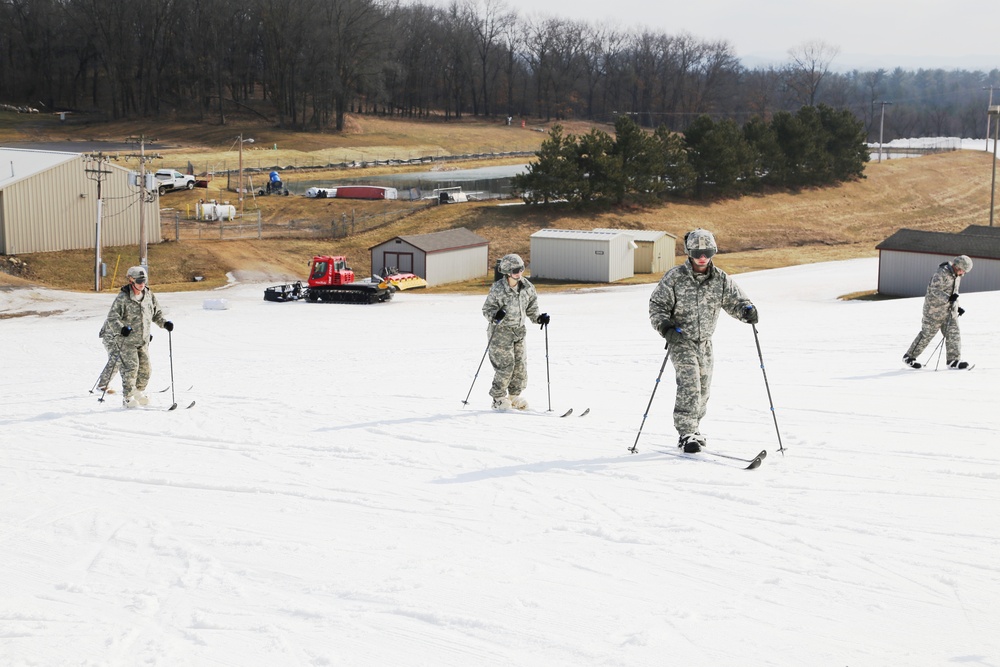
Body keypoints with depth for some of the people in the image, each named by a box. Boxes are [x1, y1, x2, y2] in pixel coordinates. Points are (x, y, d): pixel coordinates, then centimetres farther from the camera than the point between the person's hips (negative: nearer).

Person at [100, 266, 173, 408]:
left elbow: (156, 313, 19)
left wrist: (164, 322, 1)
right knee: (131, 367, -13)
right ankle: (128, 397, -2)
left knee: (145, 368, 6)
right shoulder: (123, 298, -14)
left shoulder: (149, 295, 5)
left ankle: (139, 392, 28)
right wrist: (121, 328, -36)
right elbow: (112, 318, -19)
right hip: (127, 341, -6)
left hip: (143, 341, 6)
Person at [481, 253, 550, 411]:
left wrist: (539, 318, -3)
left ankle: (514, 395, 24)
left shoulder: (527, 287, 0)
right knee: (505, 365, -9)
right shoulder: (498, 289, -16)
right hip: (501, 331, -6)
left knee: (520, 364, 7)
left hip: (518, 331, 6)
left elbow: (531, 307, 13)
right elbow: (487, 309, -10)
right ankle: (498, 398, 5)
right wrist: (495, 316, -30)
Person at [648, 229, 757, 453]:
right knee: (689, 385, -18)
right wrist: (664, 325, -23)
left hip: (705, 342, 5)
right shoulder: (675, 277, -10)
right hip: (681, 340, -5)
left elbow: (735, 300, 4)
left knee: (703, 388, 12)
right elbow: (657, 304, -6)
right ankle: (686, 434, -15)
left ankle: (692, 428, 32)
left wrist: (746, 310, -20)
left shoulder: (720, 279, 0)